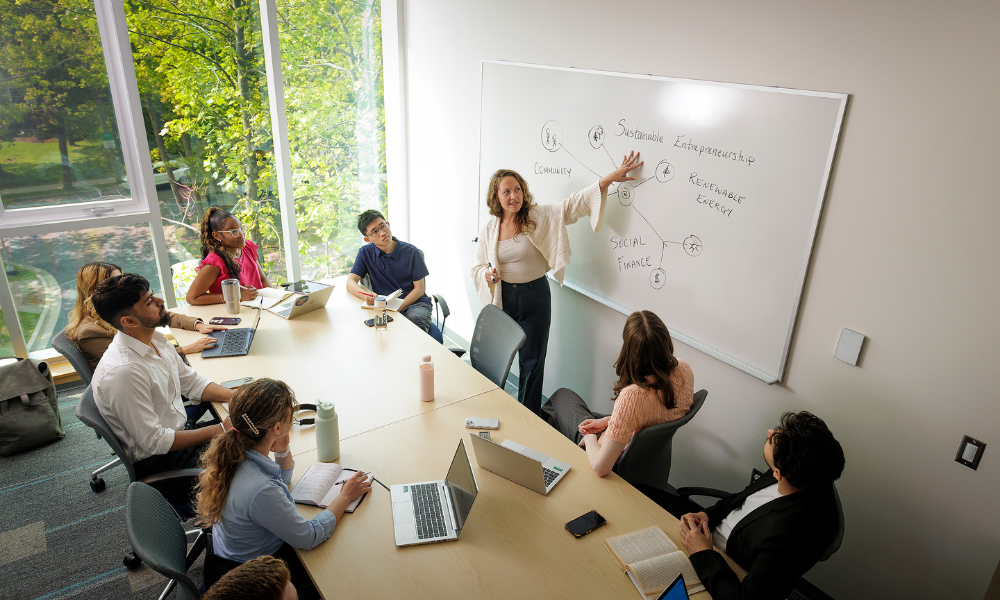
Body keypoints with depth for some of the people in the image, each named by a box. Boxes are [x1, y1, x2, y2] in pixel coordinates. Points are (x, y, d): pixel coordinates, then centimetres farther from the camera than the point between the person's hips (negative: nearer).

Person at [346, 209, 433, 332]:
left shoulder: (411, 252, -3)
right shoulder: (365, 253, 4)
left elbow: (419, 289, -3)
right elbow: (350, 283, 0)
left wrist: (397, 308, -18)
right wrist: (366, 296, -24)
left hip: (414, 303, -2)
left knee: (414, 319, -36)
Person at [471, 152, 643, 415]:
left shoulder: (540, 216, -6)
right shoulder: (489, 229, 1)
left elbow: (574, 204, -12)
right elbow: (478, 267, 9)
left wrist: (610, 178, -20)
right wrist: (487, 274, -15)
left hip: (535, 297, -1)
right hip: (502, 298, 2)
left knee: (532, 362, 5)